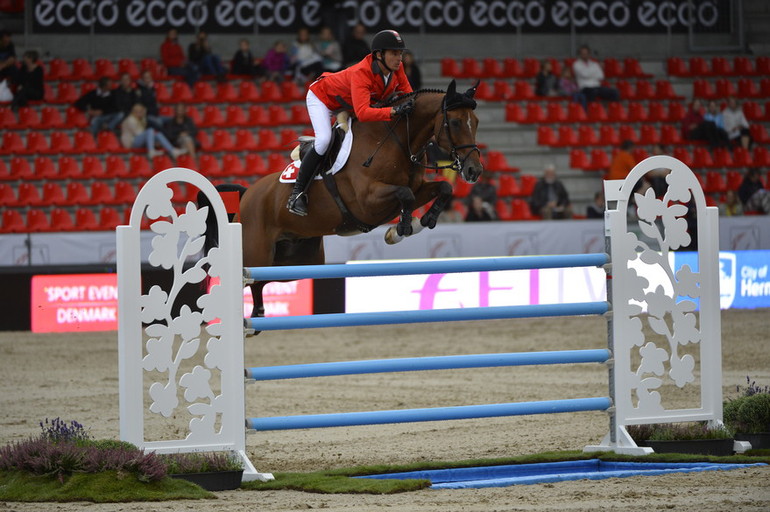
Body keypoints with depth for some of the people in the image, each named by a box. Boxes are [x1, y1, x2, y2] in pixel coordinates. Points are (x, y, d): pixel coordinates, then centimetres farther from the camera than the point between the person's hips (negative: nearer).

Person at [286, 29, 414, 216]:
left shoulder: (396, 68, -22)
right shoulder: (361, 74, -43)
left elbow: (407, 94, -11)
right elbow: (362, 113, -55)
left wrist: (410, 105, -33)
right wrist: (394, 111, -65)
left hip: (348, 105, 8)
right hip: (322, 97, -8)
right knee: (324, 140, -28)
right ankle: (297, 193, -17)